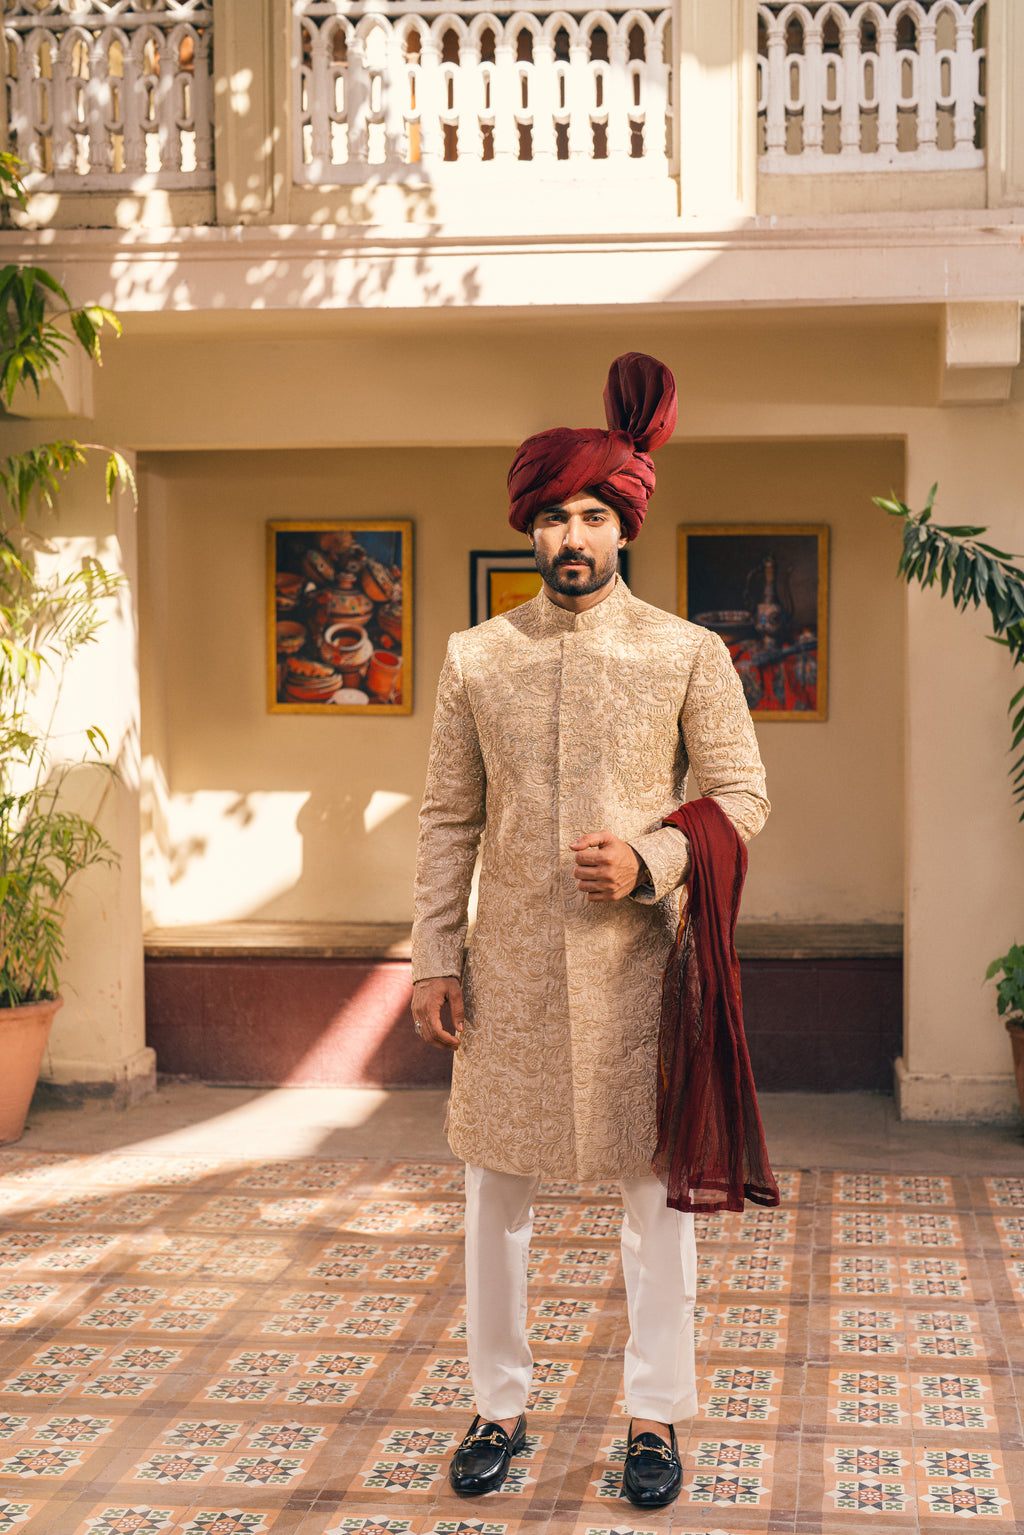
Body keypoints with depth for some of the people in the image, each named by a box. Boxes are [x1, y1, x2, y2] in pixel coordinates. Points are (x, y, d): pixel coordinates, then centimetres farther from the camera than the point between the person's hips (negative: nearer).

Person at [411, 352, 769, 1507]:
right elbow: (447, 820, 6)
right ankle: (499, 1405, 25)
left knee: (657, 1190, 6)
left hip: (640, 962, -1)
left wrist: (649, 860, -16)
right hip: (510, 966, 2)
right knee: (494, 1191, 9)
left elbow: (742, 794, 1)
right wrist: (433, 958, 2)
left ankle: (654, 1415, 22)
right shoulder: (475, 658, 5)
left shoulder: (688, 654, 0)